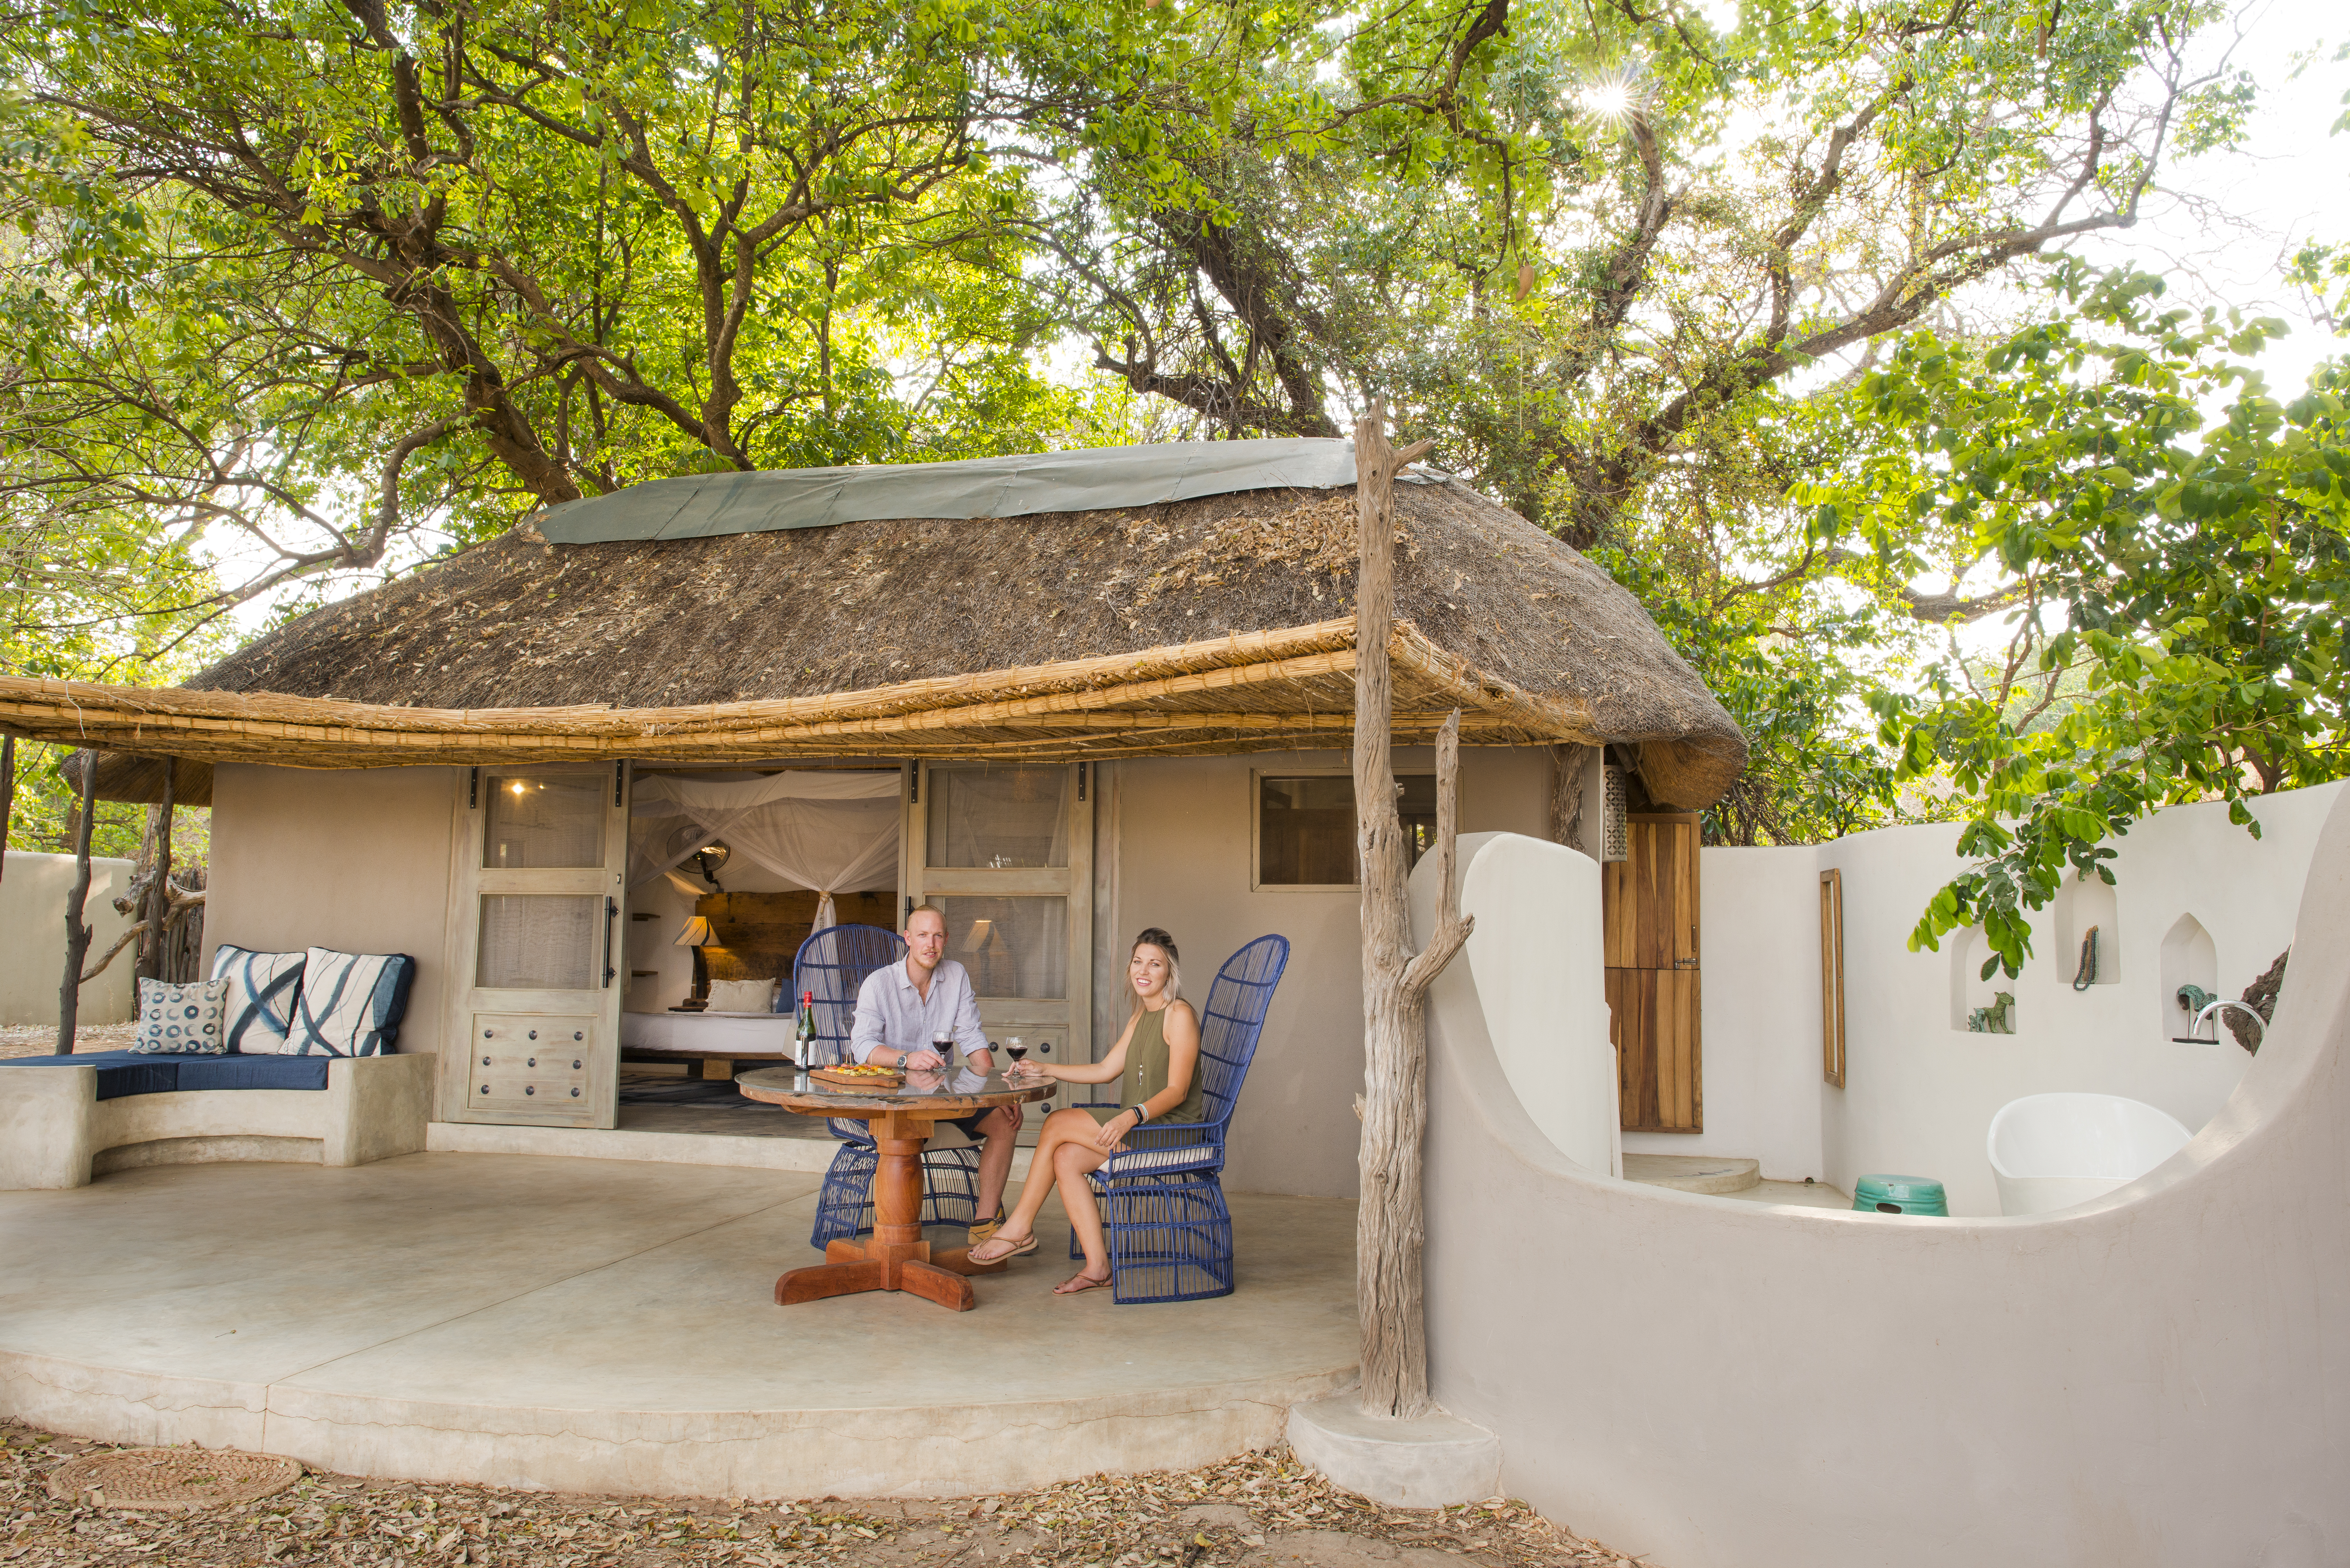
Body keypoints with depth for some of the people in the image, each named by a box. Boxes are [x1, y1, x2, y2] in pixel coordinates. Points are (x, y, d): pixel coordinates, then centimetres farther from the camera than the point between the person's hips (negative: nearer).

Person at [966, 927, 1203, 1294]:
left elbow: (1177, 1090, -17)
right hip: (1137, 1128, 8)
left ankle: (1020, 1228, -1)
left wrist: (1131, 1117, -32)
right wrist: (1044, 1069, 13)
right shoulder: (1140, 1019, 18)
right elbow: (1105, 1070, 20)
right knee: (1066, 1157, -14)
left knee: (1057, 1124, -14)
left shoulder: (1180, 1015, -10)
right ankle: (1098, 1267, -12)